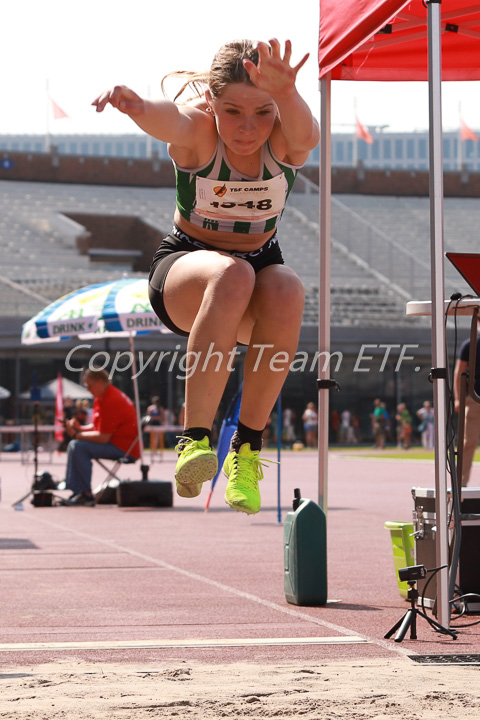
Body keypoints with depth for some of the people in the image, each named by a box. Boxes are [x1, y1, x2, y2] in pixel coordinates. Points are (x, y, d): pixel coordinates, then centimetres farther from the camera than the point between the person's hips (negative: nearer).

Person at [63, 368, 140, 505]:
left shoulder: (111, 401, -21)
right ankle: (74, 491, 3)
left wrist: (77, 435, -16)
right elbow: (97, 427, 18)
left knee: (79, 447, -23)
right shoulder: (101, 398, 13)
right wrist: (80, 428, 0)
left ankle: (86, 495, -19)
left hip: (123, 447, -11)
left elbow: (102, 437, -24)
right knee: (73, 445, 10)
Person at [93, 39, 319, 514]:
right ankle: (195, 439, -41)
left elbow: (305, 134, -42)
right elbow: (167, 122, -44)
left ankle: (247, 447, -24)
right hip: (184, 267, -2)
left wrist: (284, 93, -66)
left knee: (286, 292, -36)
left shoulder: (284, 140, -16)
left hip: (262, 262, 2)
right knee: (232, 275, -39)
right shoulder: (196, 129, -19)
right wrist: (137, 105, -69)